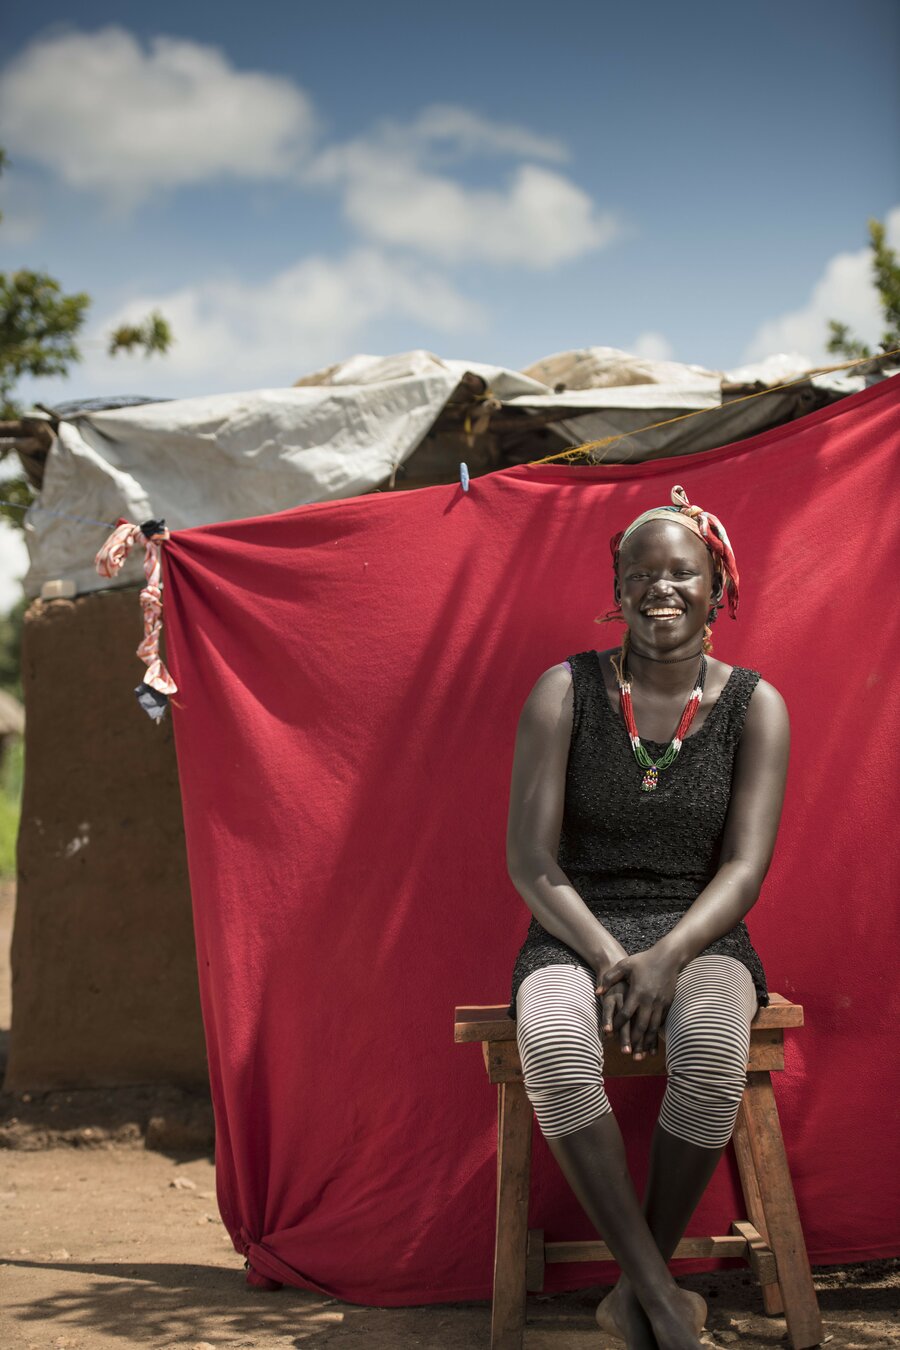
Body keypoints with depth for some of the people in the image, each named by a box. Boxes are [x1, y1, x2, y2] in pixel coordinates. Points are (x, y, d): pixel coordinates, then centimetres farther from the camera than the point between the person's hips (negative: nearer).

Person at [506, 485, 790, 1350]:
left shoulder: (754, 706, 2)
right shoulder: (565, 693, -1)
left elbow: (745, 866, -6)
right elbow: (529, 859, -4)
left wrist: (669, 957, -23)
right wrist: (607, 957, -19)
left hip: (699, 934, 0)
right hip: (576, 930, 0)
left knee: (713, 1050, -36)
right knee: (554, 1045, -36)